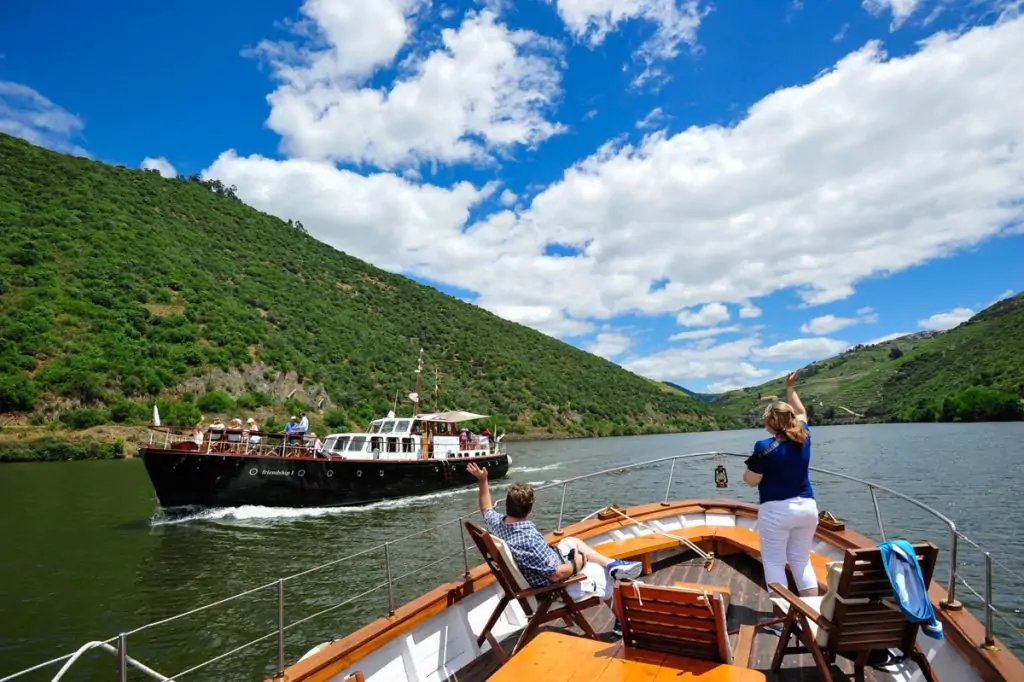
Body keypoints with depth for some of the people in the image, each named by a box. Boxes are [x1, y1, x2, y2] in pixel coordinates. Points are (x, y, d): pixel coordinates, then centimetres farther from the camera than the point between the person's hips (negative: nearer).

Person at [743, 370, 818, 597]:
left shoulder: (765, 447, -16)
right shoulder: (803, 438, 0)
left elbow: (752, 480, -11)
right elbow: (801, 413, 22)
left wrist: (750, 465, 8)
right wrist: (790, 388, 30)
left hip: (776, 511, -6)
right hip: (807, 507, 6)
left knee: (774, 563, 5)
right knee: (802, 561, 17)